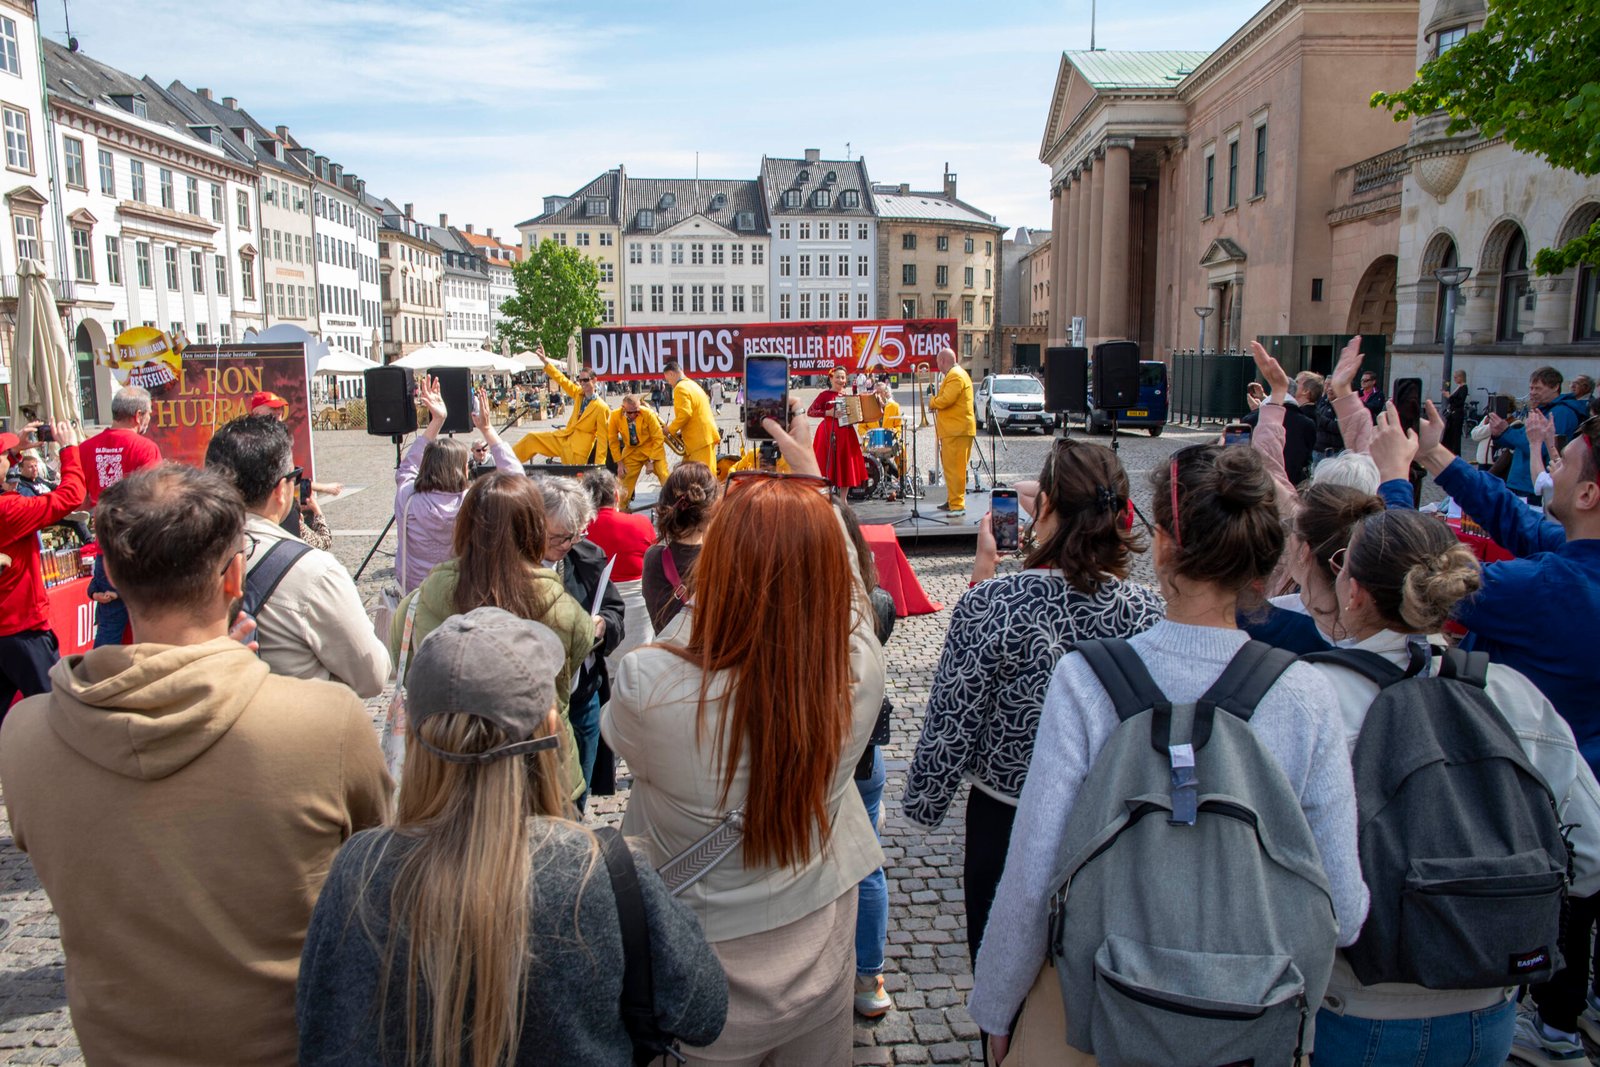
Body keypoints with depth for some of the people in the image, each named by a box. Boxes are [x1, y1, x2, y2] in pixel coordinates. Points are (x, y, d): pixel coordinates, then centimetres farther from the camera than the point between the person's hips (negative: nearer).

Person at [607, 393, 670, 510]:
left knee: (665, 479, -12)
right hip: (631, 452, 2)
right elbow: (612, 440, -2)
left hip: (651, 449, -2)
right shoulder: (615, 416, -15)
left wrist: (651, 460, -17)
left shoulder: (648, 414, -22)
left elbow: (658, 438, -13)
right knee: (625, 484, 2)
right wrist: (619, 463, -5)